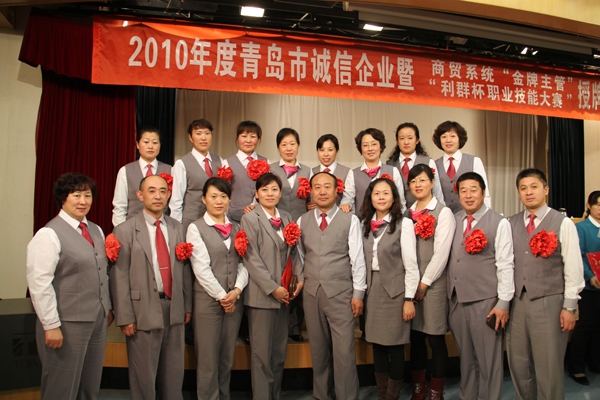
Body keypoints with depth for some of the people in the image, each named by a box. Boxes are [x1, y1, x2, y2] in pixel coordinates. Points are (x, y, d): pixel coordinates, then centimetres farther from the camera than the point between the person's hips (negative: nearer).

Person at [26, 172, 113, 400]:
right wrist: (51, 325, -18)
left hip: (98, 321, 7)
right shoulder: (49, 234, -12)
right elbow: (39, 283, -17)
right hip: (68, 323, -7)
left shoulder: (96, 231, 11)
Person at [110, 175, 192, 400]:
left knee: (174, 371, 16)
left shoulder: (177, 229, 6)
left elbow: (184, 269, 8)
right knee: (143, 374, 11)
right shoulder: (125, 231, -7)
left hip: (174, 309, 4)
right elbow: (119, 277, -9)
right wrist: (125, 317, -11)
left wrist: (187, 306, 7)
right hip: (143, 311, -4)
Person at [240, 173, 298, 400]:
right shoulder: (250, 219, -5)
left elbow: (290, 255, 14)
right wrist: (272, 288, -15)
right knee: (262, 353, 2)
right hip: (262, 294, -6)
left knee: (279, 352, 13)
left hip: (284, 295, 6)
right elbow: (251, 259, -12)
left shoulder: (287, 218, 12)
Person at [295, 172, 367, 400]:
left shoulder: (350, 220, -2)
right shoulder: (302, 222, 7)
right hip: (311, 293, 3)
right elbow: (299, 257, 10)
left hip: (341, 294, -3)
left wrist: (358, 294, -5)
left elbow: (357, 259, -3)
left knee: (343, 351, -2)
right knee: (318, 350, 13)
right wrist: (300, 285, 6)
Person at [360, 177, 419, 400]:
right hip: (372, 290, 4)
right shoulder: (364, 224, 7)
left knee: (394, 346, 4)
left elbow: (411, 265, -8)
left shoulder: (403, 224, -7)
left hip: (395, 290, -4)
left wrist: (409, 299, -10)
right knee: (377, 345, 11)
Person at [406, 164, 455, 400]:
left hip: (433, 284, -4)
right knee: (415, 338, 11)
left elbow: (441, 253, -11)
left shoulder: (443, 212, -4)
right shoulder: (407, 214, 11)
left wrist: (424, 283, -10)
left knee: (435, 339, 3)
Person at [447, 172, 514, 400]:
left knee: (488, 358, 5)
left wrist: (503, 303, -10)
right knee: (465, 356, 17)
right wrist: (449, 296, 6)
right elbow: (449, 258, 8)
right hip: (456, 299, 5)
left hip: (485, 301, -4)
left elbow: (505, 265, -8)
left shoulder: (499, 223, -7)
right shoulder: (453, 221, 7)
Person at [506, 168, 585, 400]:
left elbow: (573, 268, -5)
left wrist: (569, 307, -6)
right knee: (518, 364, 12)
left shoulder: (563, 224, -3)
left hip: (548, 303, -4)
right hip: (517, 302, 4)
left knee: (549, 367, 4)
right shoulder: (512, 224, 8)